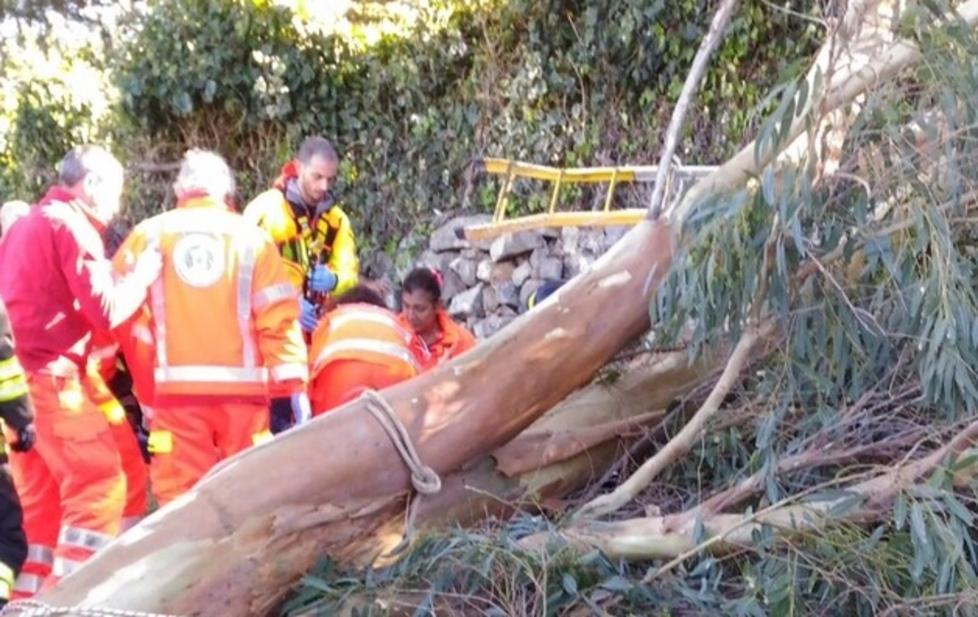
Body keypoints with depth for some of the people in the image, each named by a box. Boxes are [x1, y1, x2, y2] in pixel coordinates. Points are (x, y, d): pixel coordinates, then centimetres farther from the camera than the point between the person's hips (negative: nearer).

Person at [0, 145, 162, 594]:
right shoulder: (71, 226, -8)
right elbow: (105, 310, -15)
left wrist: (116, 276, 15)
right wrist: (142, 275, 0)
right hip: (52, 379, -9)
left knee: (42, 497, 14)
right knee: (100, 486, -6)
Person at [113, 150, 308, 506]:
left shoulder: (148, 235, 6)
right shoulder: (251, 237, 3)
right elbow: (277, 318, -3)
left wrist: (147, 389, 7)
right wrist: (295, 384, -2)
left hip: (176, 387, 0)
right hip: (242, 385, 0)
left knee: (180, 495, 4)